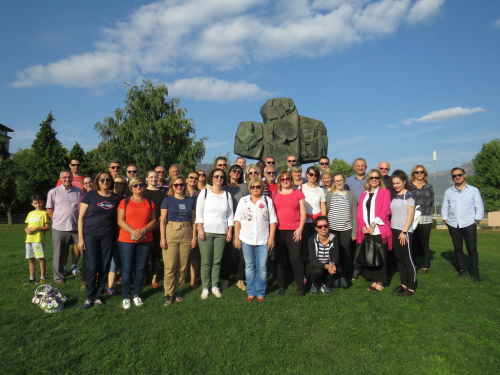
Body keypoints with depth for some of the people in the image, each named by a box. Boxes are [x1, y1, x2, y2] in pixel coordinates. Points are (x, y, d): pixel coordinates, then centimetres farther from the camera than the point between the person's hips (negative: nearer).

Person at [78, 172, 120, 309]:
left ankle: (98, 296, 21)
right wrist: (80, 238, -5)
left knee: (104, 268, 5)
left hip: (108, 236, 2)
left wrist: (118, 236, 1)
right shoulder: (90, 195, -1)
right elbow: (81, 217, 0)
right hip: (91, 235, -2)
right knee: (92, 268, -1)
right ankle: (89, 297, 17)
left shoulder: (116, 198, 5)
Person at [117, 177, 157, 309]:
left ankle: (137, 295, 19)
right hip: (126, 240, -2)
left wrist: (143, 231, -11)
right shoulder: (125, 202, 4)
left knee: (141, 268, 6)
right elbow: (120, 221, -3)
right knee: (127, 269, 0)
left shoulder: (150, 203, 10)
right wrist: (133, 231, -16)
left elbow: (154, 221, 5)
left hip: (145, 241, 2)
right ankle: (126, 297, 12)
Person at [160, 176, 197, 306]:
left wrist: (194, 237, 4)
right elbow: (162, 220, -1)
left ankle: (176, 290, 23)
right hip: (171, 233, -3)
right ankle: (168, 294, 11)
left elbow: (193, 221, 10)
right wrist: (162, 238, -8)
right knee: (170, 266, -2)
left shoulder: (190, 201, 9)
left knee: (182, 266, 7)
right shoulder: (168, 200, 2)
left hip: (186, 234, 3)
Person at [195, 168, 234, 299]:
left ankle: (215, 286, 16)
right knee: (206, 261, -1)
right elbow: (199, 212, 0)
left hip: (221, 233, 2)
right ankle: (205, 287, 9)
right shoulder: (204, 192, 4)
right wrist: (200, 229, -8)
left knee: (217, 261, 4)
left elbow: (230, 214, 10)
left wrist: (230, 231, 3)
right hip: (206, 231, -2)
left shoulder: (227, 195, 10)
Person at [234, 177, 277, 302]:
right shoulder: (243, 200, 6)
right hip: (246, 239, 1)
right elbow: (237, 220, 5)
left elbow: (273, 220, 2)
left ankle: (261, 292, 18)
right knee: (249, 266, 9)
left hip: (263, 239, -1)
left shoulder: (268, 200, 4)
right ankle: (251, 292, 21)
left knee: (262, 267, 3)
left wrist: (271, 237, -5)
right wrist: (236, 238, 0)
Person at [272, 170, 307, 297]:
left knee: (295, 259, -4)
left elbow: (303, 213, 6)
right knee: (279, 259, 7)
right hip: (278, 231, 2)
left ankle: (301, 287, 7)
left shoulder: (298, 193, 8)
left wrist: (300, 228, -4)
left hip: (293, 231, -1)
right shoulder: (274, 194, 10)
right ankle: (281, 287, 18)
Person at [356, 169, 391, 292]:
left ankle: (380, 282, 10)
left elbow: (385, 211, -8)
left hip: (379, 230, -4)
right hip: (366, 231, 5)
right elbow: (359, 212, 9)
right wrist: (363, 226, -6)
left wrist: (373, 225, -15)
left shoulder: (385, 192, 2)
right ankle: (374, 280, 17)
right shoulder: (364, 194, 16)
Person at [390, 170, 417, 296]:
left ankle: (411, 287, 6)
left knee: (407, 259, -2)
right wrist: (391, 228, 6)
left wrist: (404, 231, -16)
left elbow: (410, 214, -11)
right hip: (394, 230, 7)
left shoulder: (408, 195, -5)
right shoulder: (394, 196, 13)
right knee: (399, 258, 10)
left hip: (404, 231, -7)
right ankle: (403, 284, 19)